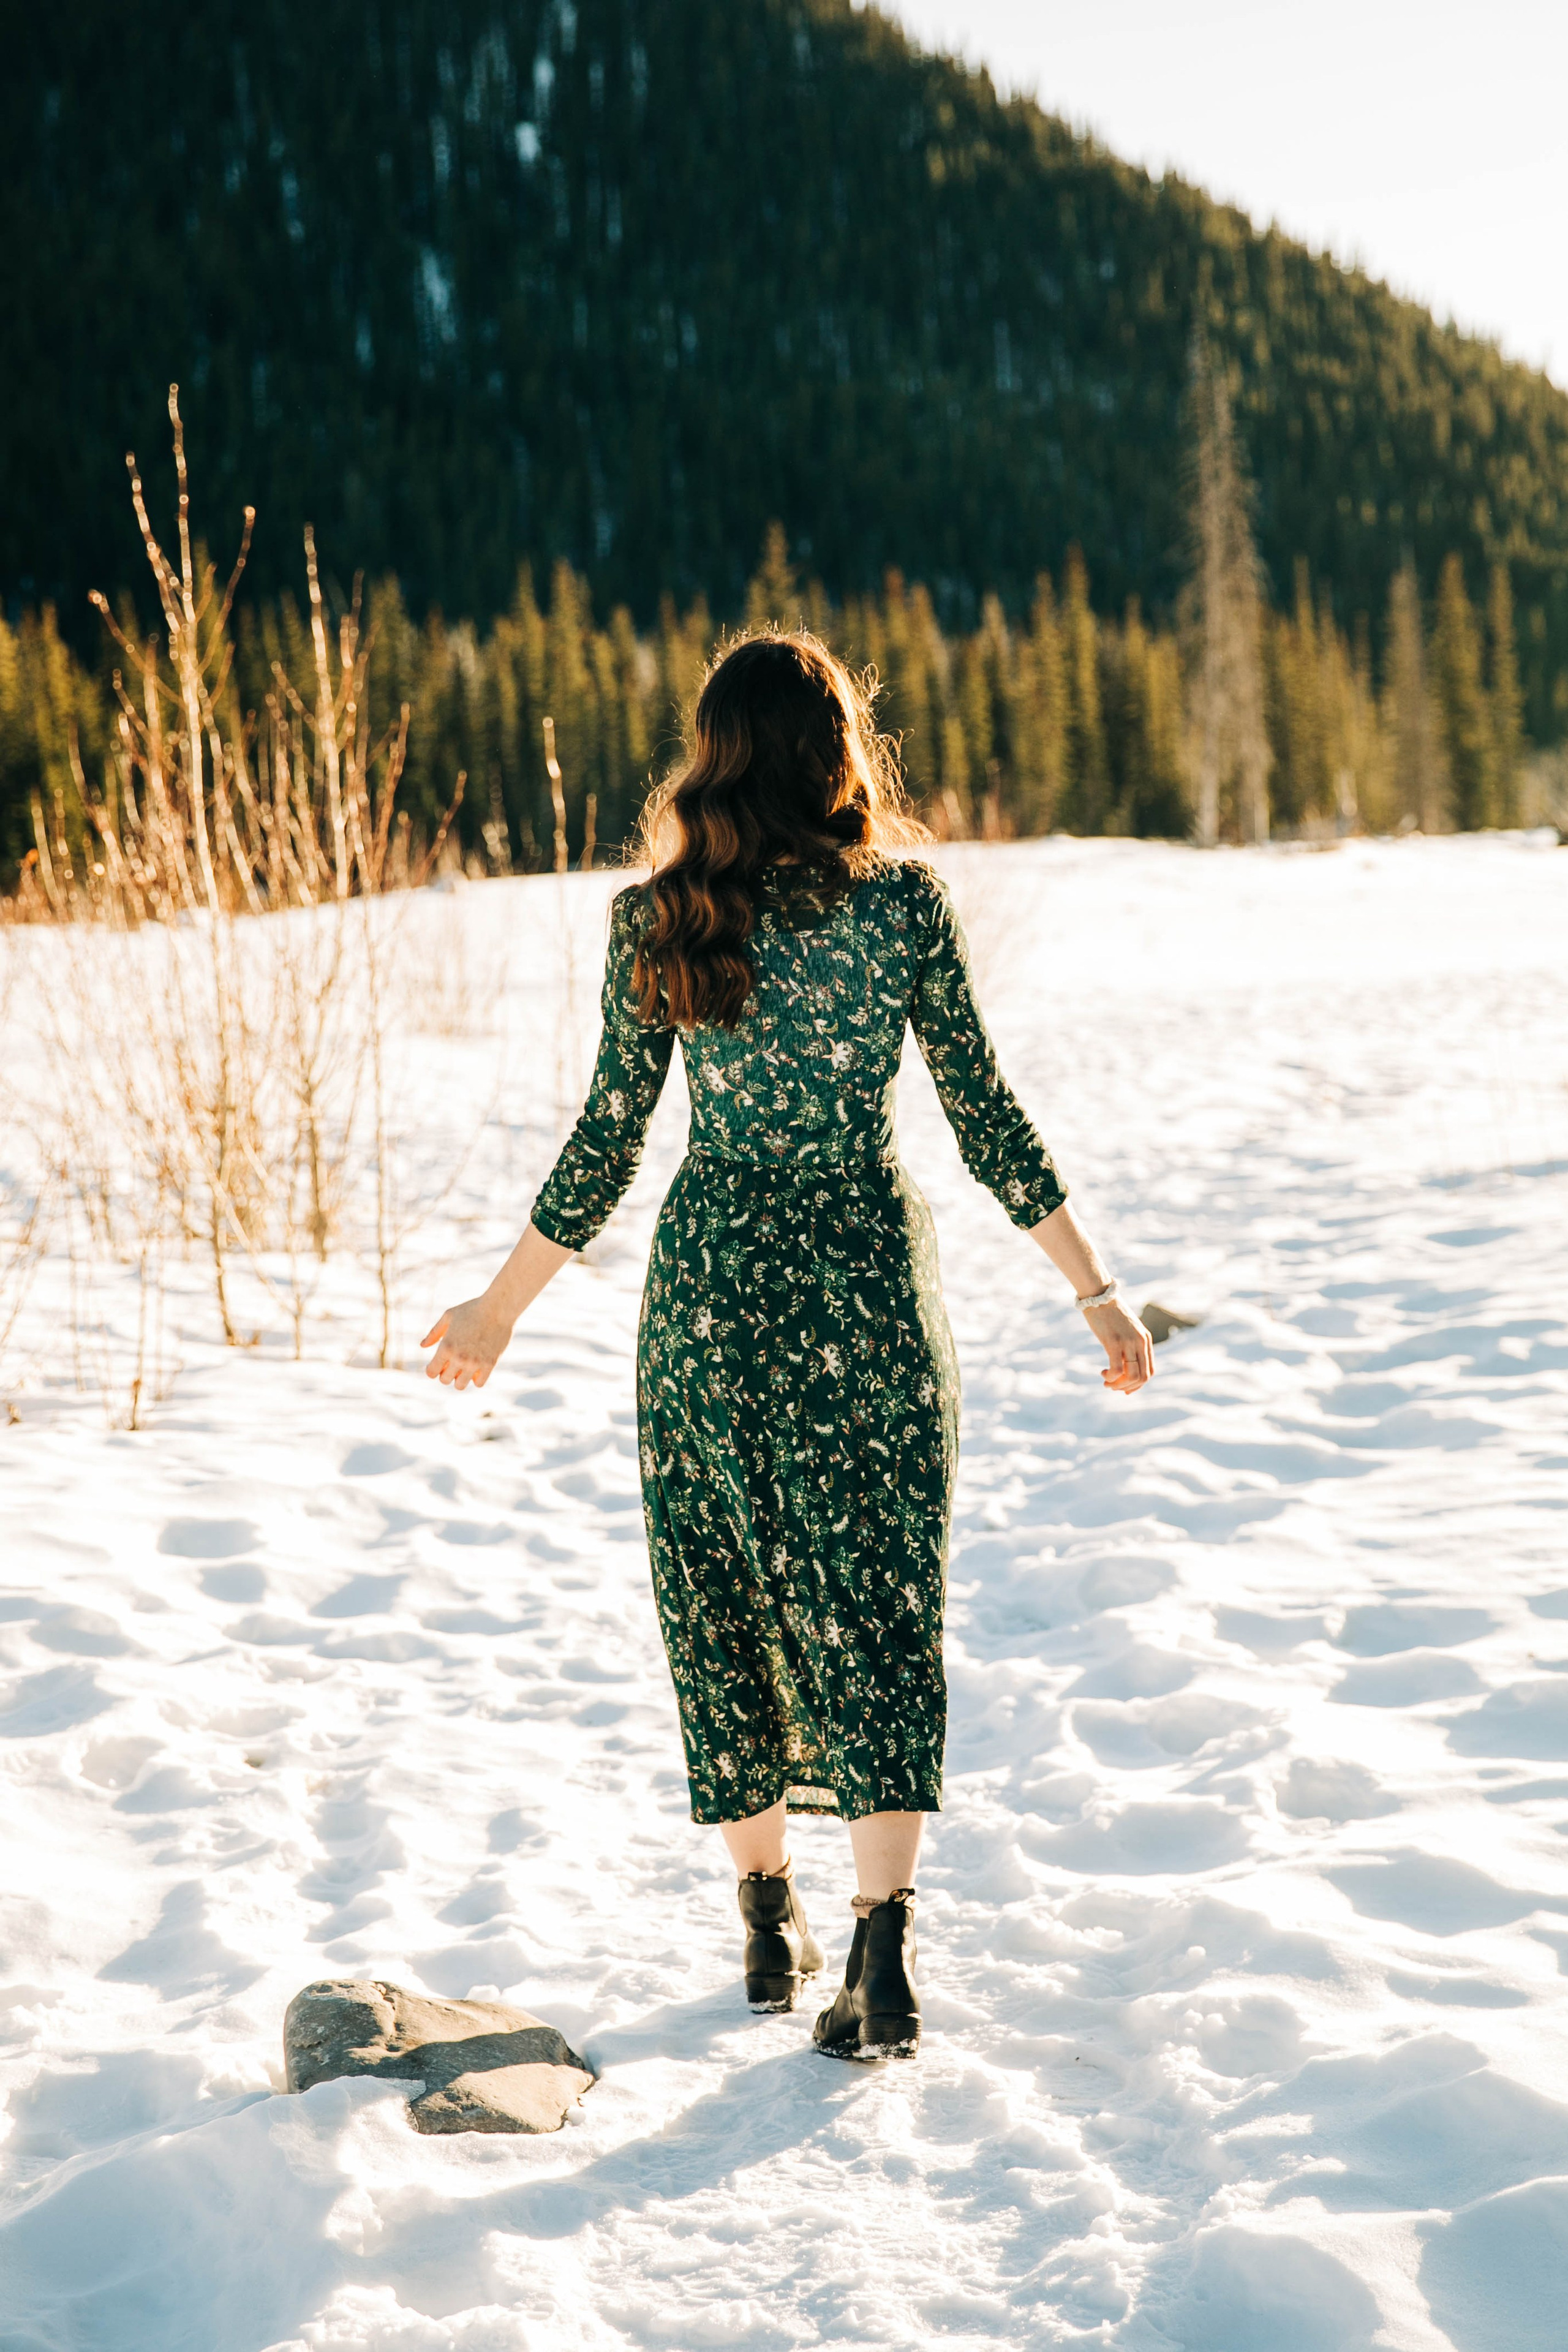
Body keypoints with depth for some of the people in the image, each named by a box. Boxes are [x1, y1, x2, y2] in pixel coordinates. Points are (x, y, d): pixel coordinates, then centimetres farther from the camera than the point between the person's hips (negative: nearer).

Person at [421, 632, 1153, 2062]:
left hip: (710, 1285, 1)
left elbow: (608, 1142, -2)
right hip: (867, 1277, -1)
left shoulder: (657, 919, -3)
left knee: (725, 1598, 14)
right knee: (876, 1605, 3)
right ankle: (883, 1943, -7)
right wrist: (1097, 1294, 3)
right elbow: (984, 1116, -5)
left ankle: (772, 1921, 21)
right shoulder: (902, 900, -5)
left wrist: (503, 1306, 10)